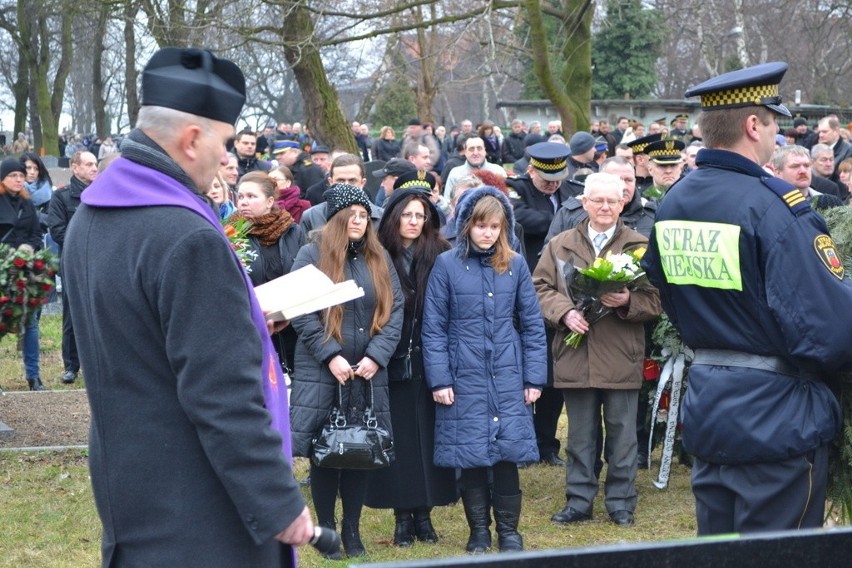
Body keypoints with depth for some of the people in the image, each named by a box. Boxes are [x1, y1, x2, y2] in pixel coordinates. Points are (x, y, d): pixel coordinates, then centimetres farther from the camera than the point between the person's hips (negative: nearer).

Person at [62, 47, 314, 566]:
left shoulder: (88, 220, 6)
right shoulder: (189, 238, -24)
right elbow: (224, 399, -25)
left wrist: (243, 325, 20)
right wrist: (281, 506, -18)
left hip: (127, 494, 9)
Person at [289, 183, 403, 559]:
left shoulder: (379, 259, 12)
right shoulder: (312, 255, 0)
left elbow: (394, 310, 5)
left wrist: (376, 356, -9)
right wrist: (331, 356, -15)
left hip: (368, 374, 3)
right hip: (322, 372, -3)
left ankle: (352, 529, 17)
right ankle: (325, 528, 13)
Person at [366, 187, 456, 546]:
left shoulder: (440, 257, 1)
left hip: (428, 364, 0)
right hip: (392, 365, 0)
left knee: (428, 435, 4)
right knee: (398, 438, 3)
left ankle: (424, 514, 13)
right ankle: (403, 516, 10)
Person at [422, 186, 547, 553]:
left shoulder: (515, 265, 4)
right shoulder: (447, 265, -2)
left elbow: (532, 325, 6)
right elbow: (433, 327, -2)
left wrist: (535, 377, 2)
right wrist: (439, 379, -7)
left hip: (508, 378, 1)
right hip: (465, 378, -1)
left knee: (508, 452, 1)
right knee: (471, 455, 3)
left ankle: (508, 529, 14)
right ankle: (479, 530, 17)